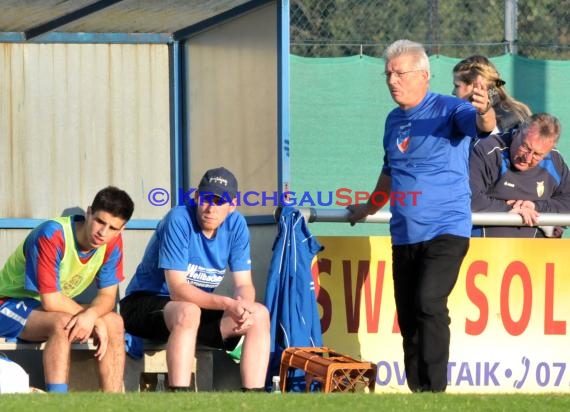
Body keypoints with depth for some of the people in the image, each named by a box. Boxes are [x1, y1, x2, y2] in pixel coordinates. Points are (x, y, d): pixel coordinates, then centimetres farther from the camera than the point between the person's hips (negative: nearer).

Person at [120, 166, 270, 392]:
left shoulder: (236, 225, -3)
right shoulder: (179, 220, -21)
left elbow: (244, 284, -3)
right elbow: (178, 289, -26)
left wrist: (243, 305, -28)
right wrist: (227, 303, -38)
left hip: (199, 307, 6)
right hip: (144, 304, -6)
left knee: (260, 315, -14)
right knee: (188, 312, -39)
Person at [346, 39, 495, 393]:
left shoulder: (448, 110, -7)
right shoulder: (394, 121, 14)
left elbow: (479, 125, -29)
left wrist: (483, 114, -51)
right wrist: (368, 209, 40)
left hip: (446, 230, -7)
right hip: (405, 235, 7)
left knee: (429, 304, -21)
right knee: (408, 319, 4)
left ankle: (435, 390, -20)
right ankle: (417, 392, 9)